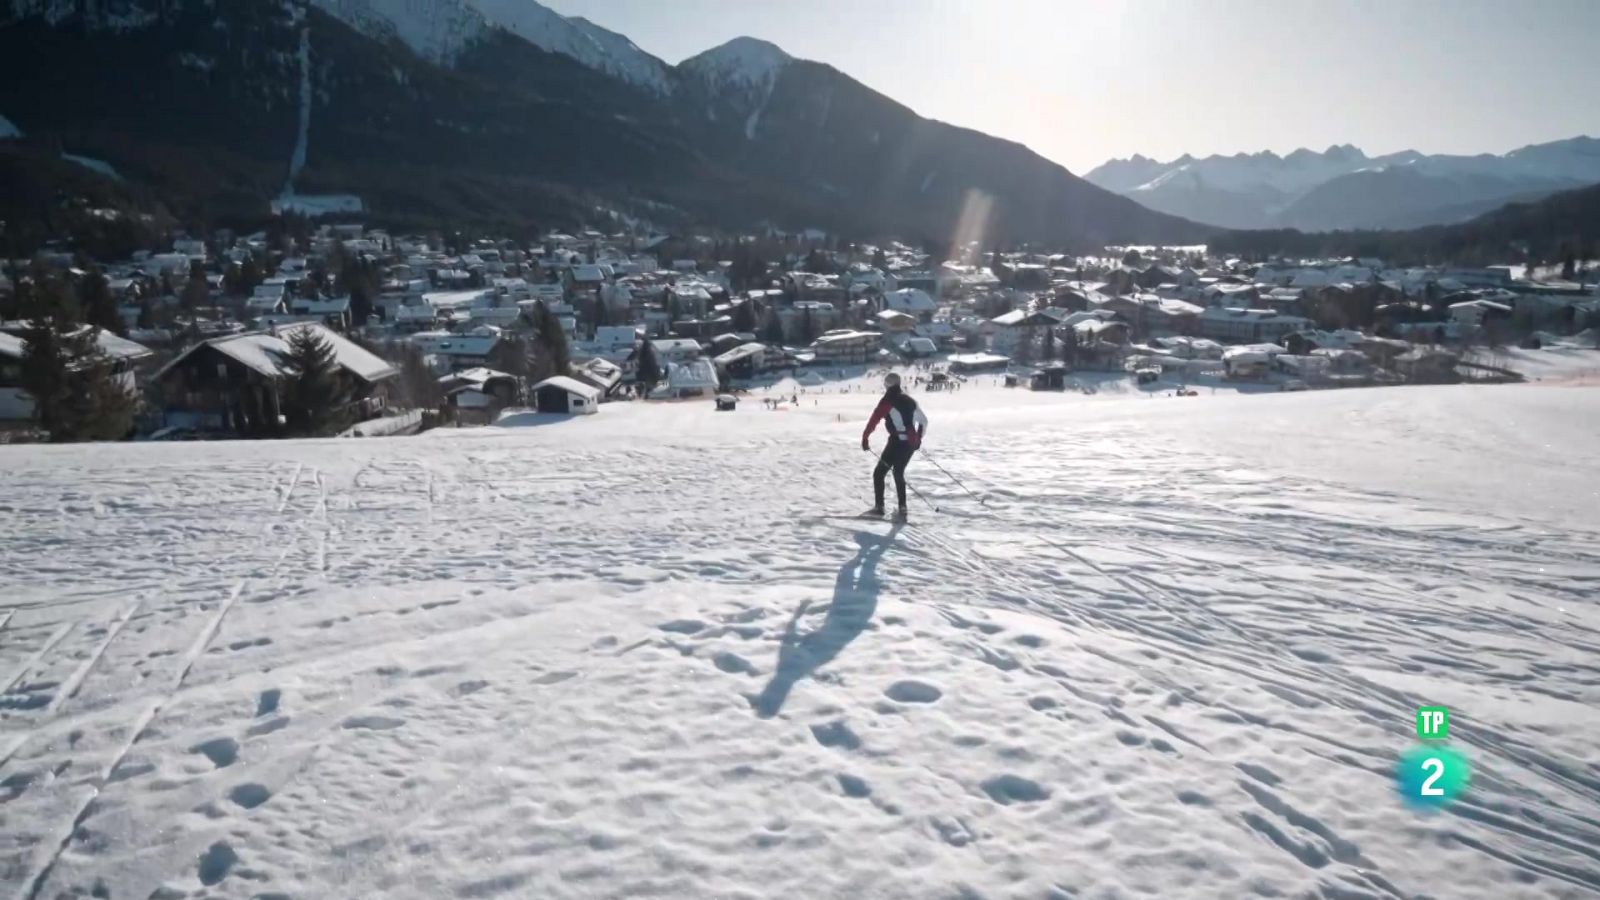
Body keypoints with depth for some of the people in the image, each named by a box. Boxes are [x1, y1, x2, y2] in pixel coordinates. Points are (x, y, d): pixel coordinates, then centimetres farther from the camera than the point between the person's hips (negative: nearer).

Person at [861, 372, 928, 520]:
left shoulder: (887, 401, -5)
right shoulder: (909, 400, 14)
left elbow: (874, 420, -14)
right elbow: (924, 421, 22)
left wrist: (865, 438, -8)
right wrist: (918, 439, 33)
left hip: (897, 442, -7)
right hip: (911, 443, 7)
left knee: (879, 473, 6)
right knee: (899, 473, 20)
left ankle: (879, 507, 3)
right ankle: (902, 509, 14)